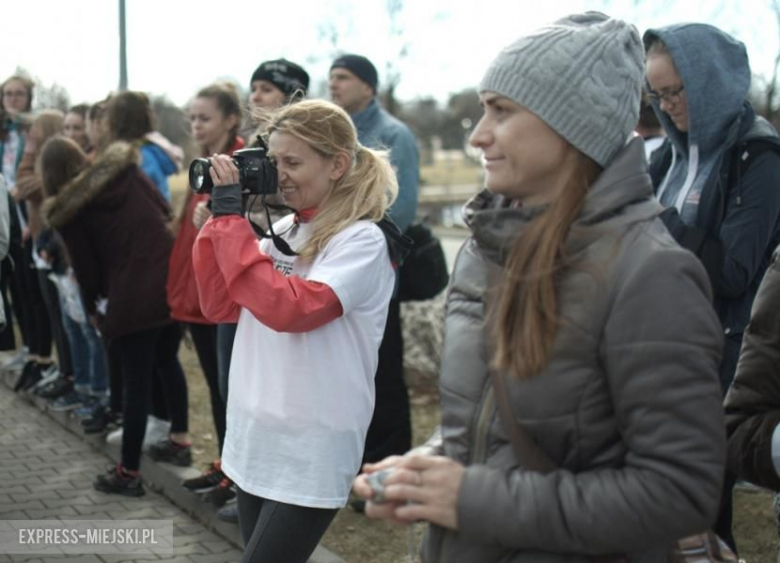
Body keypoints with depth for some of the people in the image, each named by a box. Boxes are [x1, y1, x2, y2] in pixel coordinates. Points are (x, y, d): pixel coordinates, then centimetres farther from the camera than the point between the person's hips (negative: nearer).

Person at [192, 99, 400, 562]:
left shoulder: (362, 241, -13)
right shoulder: (282, 230, 8)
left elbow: (288, 308, -26)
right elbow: (219, 307, 7)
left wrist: (231, 216, -20)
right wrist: (219, 214, 0)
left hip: (311, 455, -7)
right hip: (255, 440, 7)